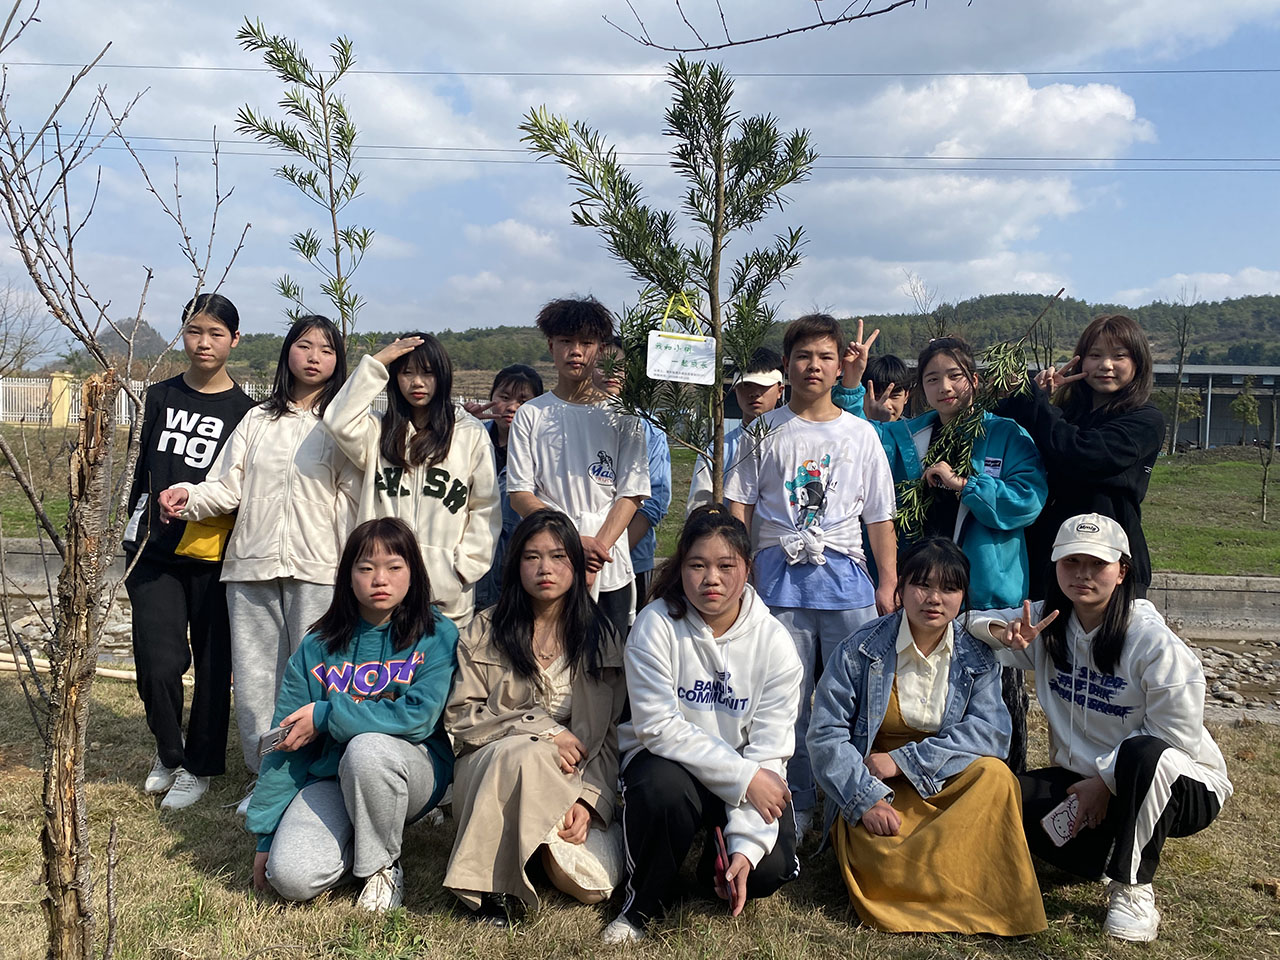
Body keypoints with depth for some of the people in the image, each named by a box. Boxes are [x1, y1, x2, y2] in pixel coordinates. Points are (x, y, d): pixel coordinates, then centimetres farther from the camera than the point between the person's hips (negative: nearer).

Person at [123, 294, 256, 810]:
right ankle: (169, 751, 22)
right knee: (158, 663, -5)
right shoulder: (161, 396, 9)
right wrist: (134, 529, 17)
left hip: (215, 556, -2)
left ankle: (199, 766, 25)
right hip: (155, 554, 2)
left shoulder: (244, 411, -1)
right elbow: (144, 469, 16)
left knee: (213, 664, 6)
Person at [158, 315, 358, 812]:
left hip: (317, 570, -4)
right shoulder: (257, 420, 15)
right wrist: (189, 496, -11)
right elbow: (228, 488, 9)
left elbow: (353, 499, -2)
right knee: (253, 676, 8)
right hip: (251, 566, 4)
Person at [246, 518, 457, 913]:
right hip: (330, 776, 2)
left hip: (412, 768, -2)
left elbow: (419, 717, -19)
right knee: (291, 876, -23)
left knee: (368, 747, -36)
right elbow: (286, 741, 2)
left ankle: (382, 866, -10)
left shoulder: (437, 635, -6)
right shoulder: (319, 646, 2)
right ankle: (352, 842, 11)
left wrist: (325, 717, -16)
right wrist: (265, 833, 1)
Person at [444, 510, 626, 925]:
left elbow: (612, 734, 3)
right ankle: (495, 885, -18)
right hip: (489, 769, -1)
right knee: (525, 752, -37)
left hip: (572, 782, 1)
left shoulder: (602, 638, 7)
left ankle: (543, 842, 8)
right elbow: (459, 716, -2)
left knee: (595, 884, -24)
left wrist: (588, 798, -13)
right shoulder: (486, 631, 6)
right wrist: (540, 728, -15)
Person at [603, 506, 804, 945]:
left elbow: (768, 750, -13)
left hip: (748, 777, 2)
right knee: (663, 785, -35)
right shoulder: (656, 625, -16)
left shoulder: (774, 642, -11)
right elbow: (658, 726, -20)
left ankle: (720, 855, 16)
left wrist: (745, 846, -22)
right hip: (665, 761, -1)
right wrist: (744, 777, -24)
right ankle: (644, 900, -6)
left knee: (771, 869, -22)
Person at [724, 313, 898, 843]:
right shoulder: (766, 430, 8)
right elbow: (738, 507, 6)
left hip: (845, 577, 1)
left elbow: (879, 517, 11)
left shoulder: (861, 434, 10)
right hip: (781, 577, 0)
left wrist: (888, 585, 5)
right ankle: (795, 806, 16)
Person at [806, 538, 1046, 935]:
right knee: (882, 861, -30)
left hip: (949, 789, 2)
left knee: (994, 774, -28)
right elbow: (824, 736, -9)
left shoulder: (977, 656, -1)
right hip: (875, 795, -1)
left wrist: (903, 761, -19)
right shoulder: (860, 650, -7)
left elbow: (991, 733, -12)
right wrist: (866, 800, -23)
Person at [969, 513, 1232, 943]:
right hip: (1084, 778, 5)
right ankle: (1121, 854, -2)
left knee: (1142, 754, -40)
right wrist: (1004, 632, -24)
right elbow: (972, 621, -2)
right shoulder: (1047, 624, -2)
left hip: (1179, 784, -5)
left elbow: (1175, 740, -18)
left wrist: (1106, 782, -18)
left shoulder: (1155, 643, -19)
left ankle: (1132, 889, -19)